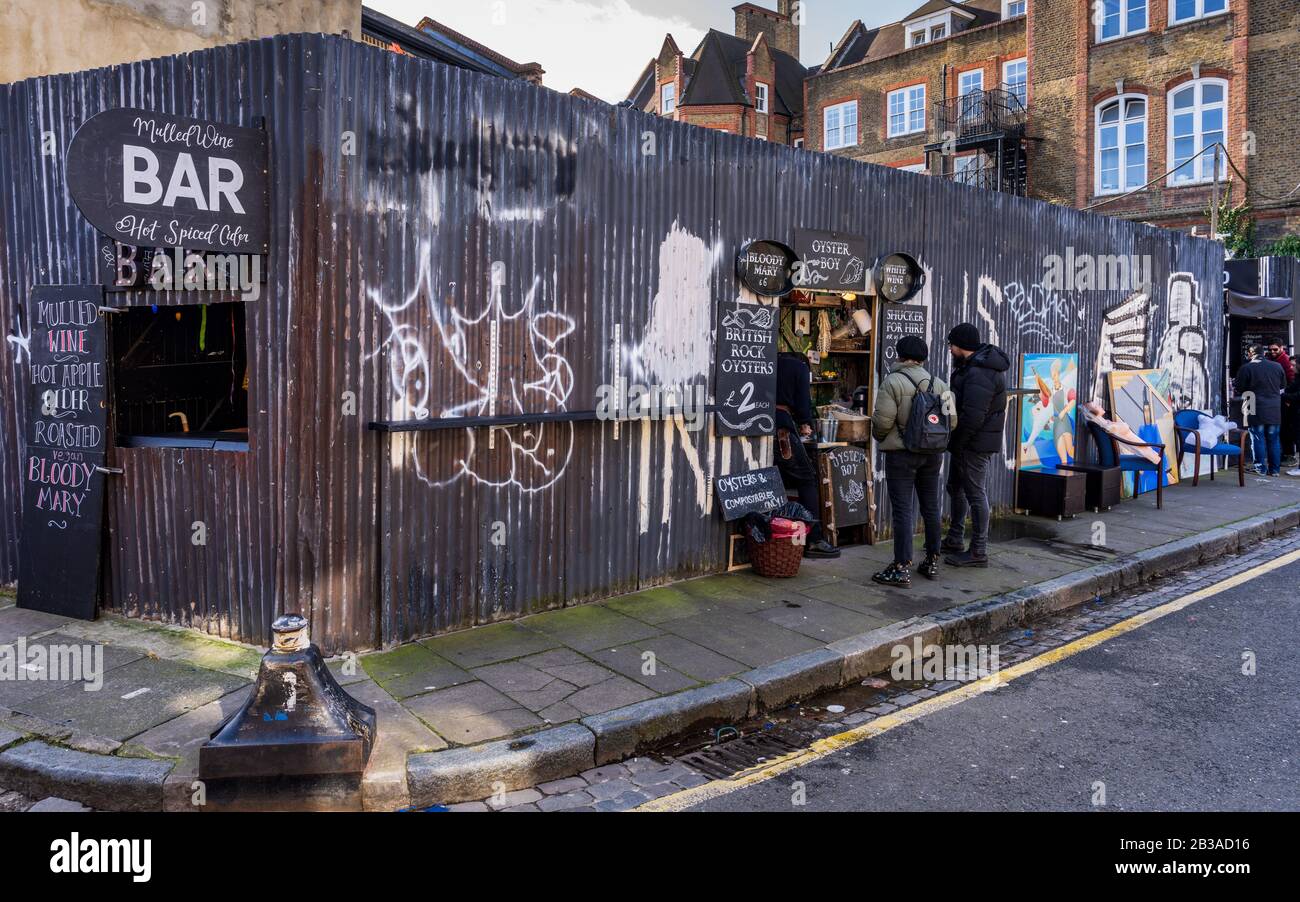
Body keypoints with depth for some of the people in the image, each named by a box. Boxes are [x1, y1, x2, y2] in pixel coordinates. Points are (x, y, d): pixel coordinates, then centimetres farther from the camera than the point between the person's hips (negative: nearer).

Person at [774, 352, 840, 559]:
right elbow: (803, 400, 0)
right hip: (782, 425, -5)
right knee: (806, 479, 3)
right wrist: (805, 424, 17)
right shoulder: (801, 367, 11)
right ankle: (813, 540, -1)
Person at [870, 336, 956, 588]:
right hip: (932, 454, 5)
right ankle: (932, 562, 24)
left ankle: (902, 569, -4)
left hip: (901, 454, -5)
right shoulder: (939, 384, 6)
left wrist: (880, 437, 5)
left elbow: (883, 420, -15)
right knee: (931, 508, 14)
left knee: (903, 510, -4)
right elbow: (952, 421, 4)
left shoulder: (892, 382, -10)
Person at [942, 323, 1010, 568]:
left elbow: (972, 416, -29)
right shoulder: (977, 363, 11)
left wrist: (955, 443, -19)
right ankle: (955, 540, 33)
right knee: (956, 488, 20)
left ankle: (978, 552, 5)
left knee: (975, 493, -3)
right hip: (968, 440, 11)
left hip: (975, 443, -11)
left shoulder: (979, 374, -24)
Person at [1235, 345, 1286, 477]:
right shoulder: (1278, 366, 4)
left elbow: (1239, 389, -4)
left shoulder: (1246, 368, -11)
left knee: (1258, 439, 3)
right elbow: (1283, 387, 16)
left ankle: (1261, 469, 3)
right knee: (1274, 440, 10)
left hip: (1256, 410, -4)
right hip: (1275, 410, 4)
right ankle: (1275, 469, 13)